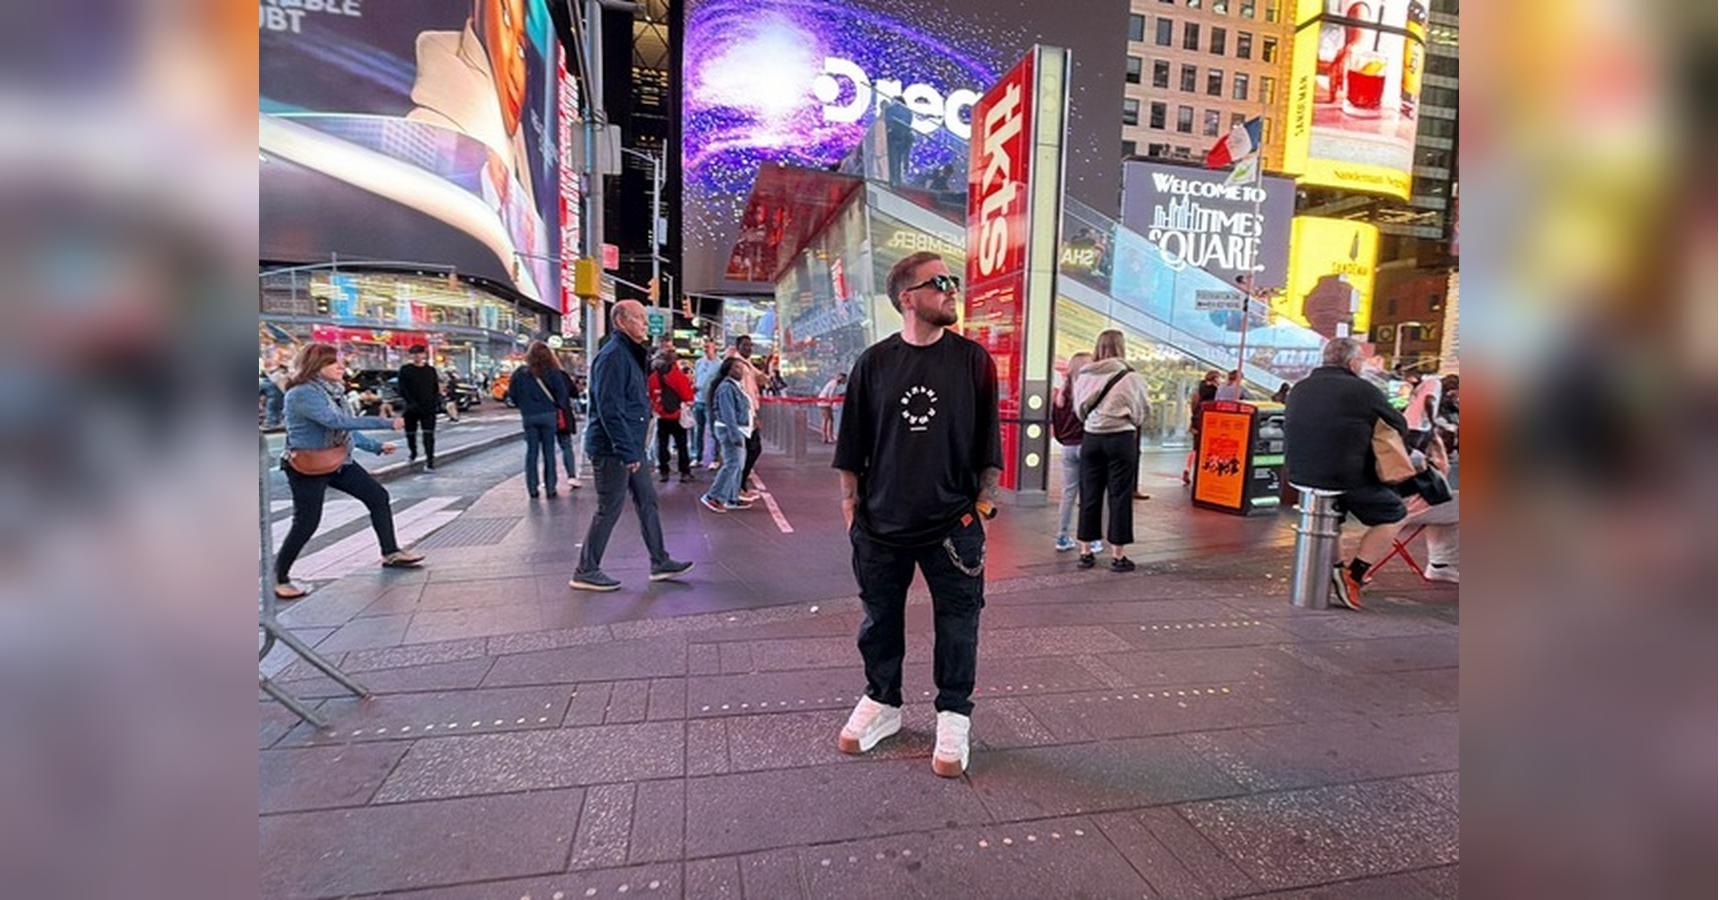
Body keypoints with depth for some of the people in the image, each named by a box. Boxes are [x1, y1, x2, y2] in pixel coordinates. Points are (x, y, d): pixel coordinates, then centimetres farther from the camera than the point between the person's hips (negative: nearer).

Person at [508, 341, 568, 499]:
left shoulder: (520, 372, 2)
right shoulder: (549, 372, -5)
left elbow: (512, 393, 4)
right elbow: (561, 391, -10)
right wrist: (559, 407, 6)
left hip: (528, 416, 2)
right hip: (548, 415, -2)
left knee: (531, 451, 8)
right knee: (549, 452, 4)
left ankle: (532, 488, 8)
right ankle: (550, 488, 6)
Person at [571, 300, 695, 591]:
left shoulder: (629, 354, 15)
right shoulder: (613, 355, -17)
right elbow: (609, 409, -23)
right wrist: (626, 451, -23)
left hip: (629, 448, 10)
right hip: (612, 449, -10)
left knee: (647, 500, 13)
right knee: (610, 509, -2)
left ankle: (660, 562, 23)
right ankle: (586, 572, 11)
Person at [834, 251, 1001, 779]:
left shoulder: (972, 359, 0)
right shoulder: (874, 363, 0)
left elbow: (988, 440, 4)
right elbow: (852, 444, 5)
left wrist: (984, 502, 1)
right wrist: (850, 505, 3)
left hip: (953, 524, -1)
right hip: (881, 523, 1)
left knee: (957, 623, 8)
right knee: (880, 619, 14)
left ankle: (954, 716, 27)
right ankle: (882, 701, 35)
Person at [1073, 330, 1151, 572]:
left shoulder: (1084, 376, 0)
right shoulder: (1130, 377, -9)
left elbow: (1079, 411, 7)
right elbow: (1140, 414, -1)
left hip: (1091, 438, 3)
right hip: (1121, 439, -3)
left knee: (1089, 494, 10)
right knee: (1120, 496, 4)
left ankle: (1086, 552, 17)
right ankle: (1118, 555, 9)